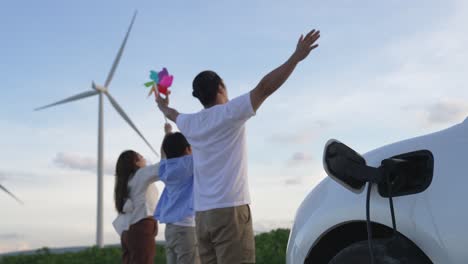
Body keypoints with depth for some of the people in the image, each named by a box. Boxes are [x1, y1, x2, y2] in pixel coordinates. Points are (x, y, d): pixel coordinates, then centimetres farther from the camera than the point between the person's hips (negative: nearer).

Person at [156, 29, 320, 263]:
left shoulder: (191, 123, 15)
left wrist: (162, 105, 60)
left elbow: (172, 114, 38)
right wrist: (296, 57, -7)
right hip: (230, 209, -7)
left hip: (202, 214, 7)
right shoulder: (230, 113, -3)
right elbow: (265, 87, -10)